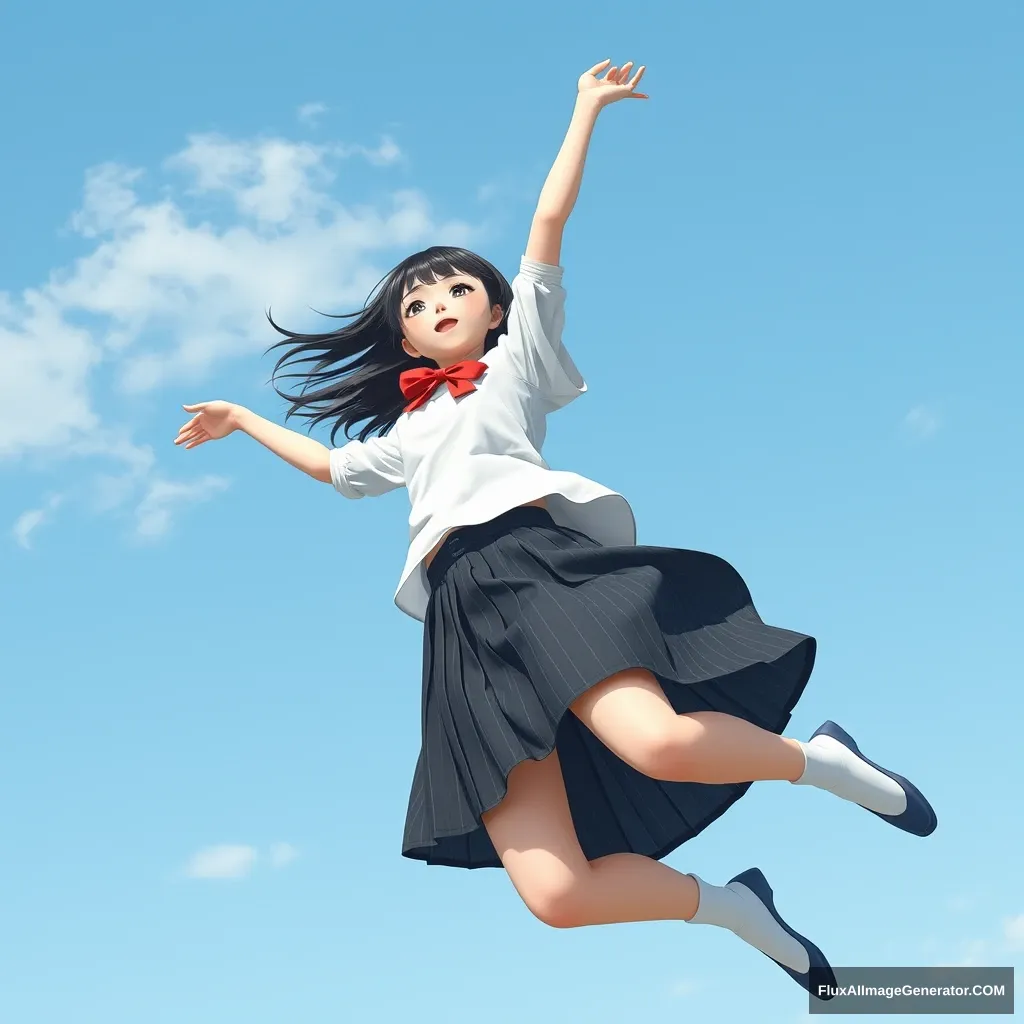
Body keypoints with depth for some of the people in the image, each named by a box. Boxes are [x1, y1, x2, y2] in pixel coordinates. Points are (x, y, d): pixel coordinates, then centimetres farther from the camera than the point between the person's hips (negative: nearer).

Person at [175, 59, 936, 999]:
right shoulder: (405, 432, 37)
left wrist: (587, 108, 16)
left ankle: (819, 762, -5)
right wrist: (243, 420, 64)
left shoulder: (517, 358, 24)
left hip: (539, 563, -3)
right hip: (464, 622, 4)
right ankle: (730, 906, 6)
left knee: (658, 744, -35)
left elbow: (547, 227, 16)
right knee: (554, 894, -18)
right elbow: (330, 467, 55)